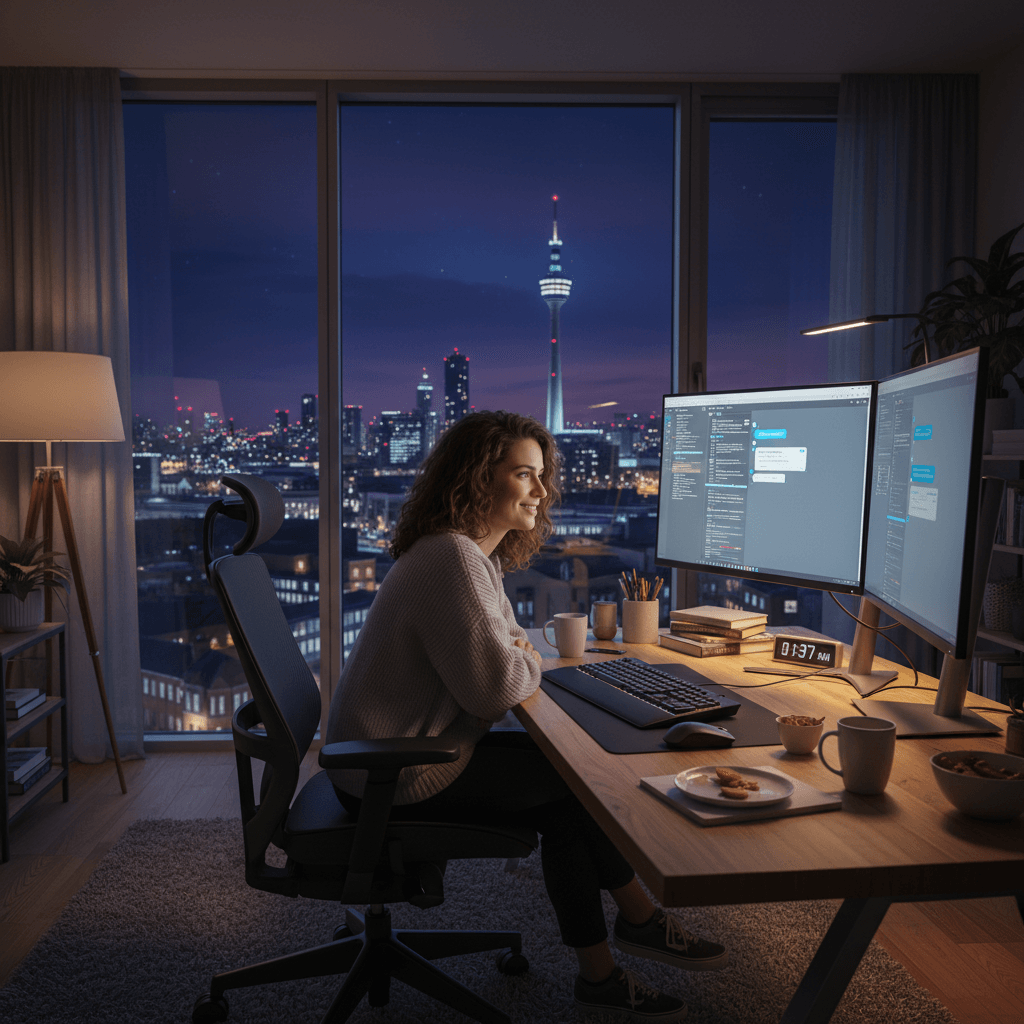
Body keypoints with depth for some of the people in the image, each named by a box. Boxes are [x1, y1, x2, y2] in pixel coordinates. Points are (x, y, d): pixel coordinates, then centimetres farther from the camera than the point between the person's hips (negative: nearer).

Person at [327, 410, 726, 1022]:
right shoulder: (453, 559, -25)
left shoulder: (478, 553, 10)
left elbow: (495, 643, 21)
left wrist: (517, 654, -3)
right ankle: (638, 918, 15)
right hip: (400, 779, -10)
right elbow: (495, 688, -27)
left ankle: (599, 974, 18)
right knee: (583, 771, -4)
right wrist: (530, 664, -6)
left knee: (564, 803, 7)